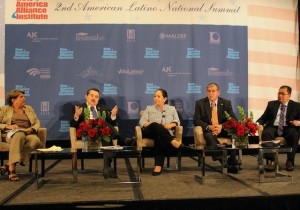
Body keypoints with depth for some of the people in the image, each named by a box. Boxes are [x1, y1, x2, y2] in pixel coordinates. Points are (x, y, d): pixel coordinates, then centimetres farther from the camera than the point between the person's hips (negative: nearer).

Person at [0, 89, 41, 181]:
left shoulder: (29, 108, 25)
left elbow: (37, 123, 18)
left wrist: (32, 129, -4)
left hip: (27, 134, 3)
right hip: (11, 134, -3)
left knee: (36, 140, -35)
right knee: (19, 135, -42)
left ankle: (9, 165, -37)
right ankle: (12, 169, -45)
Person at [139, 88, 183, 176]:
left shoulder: (172, 109, 21)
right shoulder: (149, 108, 20)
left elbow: (177, 122, 10)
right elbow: (142, 122, 7)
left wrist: (170, 125, -12)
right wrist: (153, 124, -11)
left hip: (166, 134, 0)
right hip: (150, 132, 0)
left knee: (159, 137, -39)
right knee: (155, 126, -37)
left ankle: (158, 165, -46)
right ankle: (174, 142, -44)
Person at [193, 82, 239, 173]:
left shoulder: (226, 103, 6)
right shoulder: (200, 103, 2)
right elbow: (196, 120, -3)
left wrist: (221, 126, -21)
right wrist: (209, 127, -21)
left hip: (223, 129, 2)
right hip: (208, 130, -1)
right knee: (209, 136, -37)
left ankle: (232, 160, -24)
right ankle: (222, 160, -45)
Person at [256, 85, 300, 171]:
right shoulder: (271, 104, 17)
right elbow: (264, 118, 13)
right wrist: (257, 123, -9)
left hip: (288, 128, -1)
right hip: (273, 127, 1)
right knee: (266, 133, -32)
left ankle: (290, 161, -23)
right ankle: (272, 161, -30)